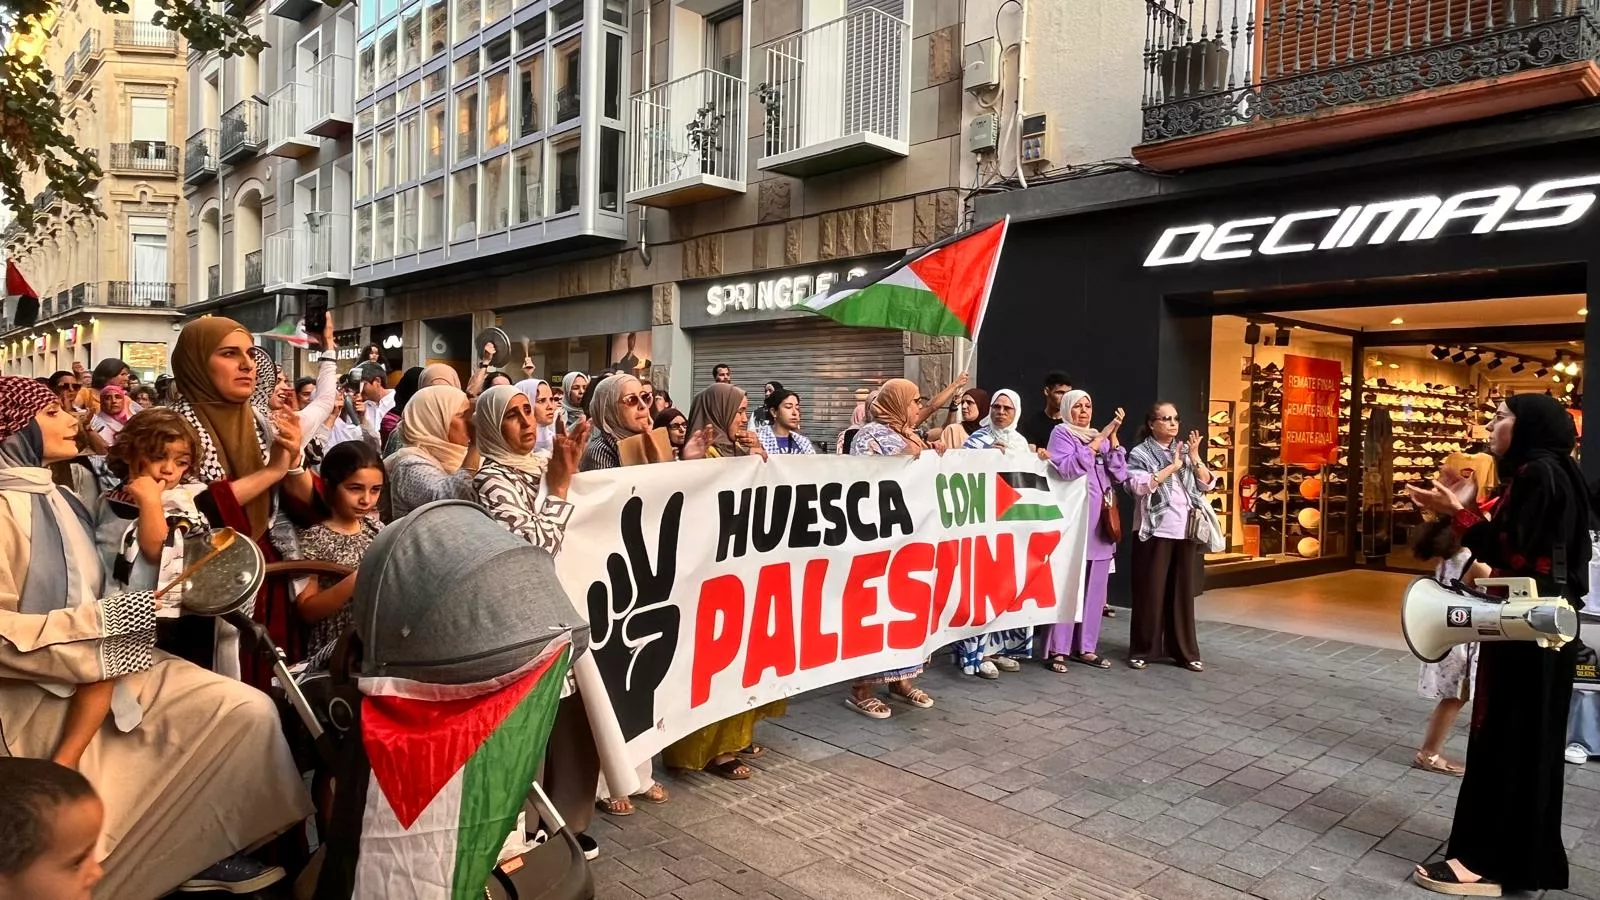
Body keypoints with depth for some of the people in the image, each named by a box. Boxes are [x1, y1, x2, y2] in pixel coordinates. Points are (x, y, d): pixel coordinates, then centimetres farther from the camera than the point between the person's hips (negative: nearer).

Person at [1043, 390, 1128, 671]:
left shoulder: (1101, 437, 17)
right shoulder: (1061, 433, 0)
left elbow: (1120, 475, 5)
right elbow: (1067, 469, -17)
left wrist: (1113, 437, -3)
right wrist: (1097, 441, -14)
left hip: (1100, 522, 6)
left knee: (1095, 587, 8)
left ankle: (1085, 647, 16)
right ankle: (1056, 649, -3)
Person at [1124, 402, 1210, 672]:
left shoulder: (1186, 451, 13)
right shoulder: (1140, 453, -1)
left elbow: (1207, 485, 7)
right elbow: (1140, 486, -17)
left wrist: (1194, 458, -6)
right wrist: (1173, 465, -14)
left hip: (1184, 530, 4)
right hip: (1155, 530, -4)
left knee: (1183, 590, 9)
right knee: (1151, 590, 0)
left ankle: (1185, 651, 17)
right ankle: (1142, 651, 10)